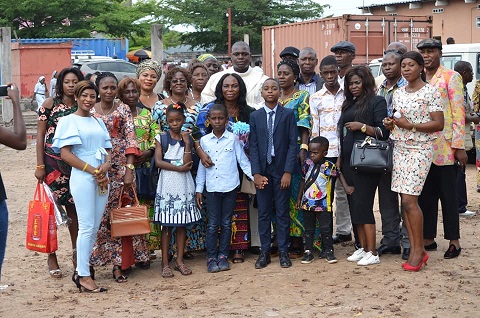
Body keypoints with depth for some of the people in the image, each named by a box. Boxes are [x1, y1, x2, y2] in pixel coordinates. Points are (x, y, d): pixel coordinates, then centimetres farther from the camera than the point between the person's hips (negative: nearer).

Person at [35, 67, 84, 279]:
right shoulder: (50, 105, -2)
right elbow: (40, 136, -2)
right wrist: (39, 165, -7)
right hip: (52, 162, -3)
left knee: (74, 208, 8)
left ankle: (76, 252, 24)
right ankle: (51, 257, 11)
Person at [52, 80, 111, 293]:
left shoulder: (98, 122, 18)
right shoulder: (69, 121, -1)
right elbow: (65, 153, -9)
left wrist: (106, 165, -6)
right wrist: (93, 170, -13)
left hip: (102, 178, 6)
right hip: (82, 178, -6)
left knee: (94, 227, 5)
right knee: (87, 226, -8)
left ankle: (81, 270, 14)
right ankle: (84, 277, -3)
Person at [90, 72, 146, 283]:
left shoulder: (123, 110, 2)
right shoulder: (90, 112, 6)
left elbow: (131, 139, -4)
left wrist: (129, 169, -13)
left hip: (121, 167, -1)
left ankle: (119, 264, 7)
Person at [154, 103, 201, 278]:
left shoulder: (187, 138, 7)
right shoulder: (161, 138, 2)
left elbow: (187, 164, -5)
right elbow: (158, 161, -8)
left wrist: (187, 143, -9)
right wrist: (179, 168, -11)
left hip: (184, 185, 2)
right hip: (167, 184, -2)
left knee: (182, 223, 5)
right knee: (166, 224, -1)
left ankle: (179, 261, 14)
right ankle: (165, 263, 4)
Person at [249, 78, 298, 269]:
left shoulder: (288, 114, 1)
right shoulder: (255, 116, 6)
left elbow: (293, 144, -3)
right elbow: (253, 146, 3)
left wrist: (288, 171, -10)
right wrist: (256, 173, -6)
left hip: (282, 170, -1)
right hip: (262, 171, 2)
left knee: (283, 212, 4)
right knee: (263, 213, 5)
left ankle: (283, 251, 12)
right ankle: (264, 252, 12)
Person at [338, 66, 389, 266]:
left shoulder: (377, 102, -3)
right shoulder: (349, 104, 18)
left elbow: (383, 132, -9)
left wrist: (362, 126, -18)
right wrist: (340, 158, 17)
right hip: (349, 160, 7)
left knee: (363, 205, -9)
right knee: (354, 205, 8)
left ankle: (372, 253, -5)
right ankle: (362, 247, 16)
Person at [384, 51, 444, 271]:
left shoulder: (430, 92, -6)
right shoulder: (398, 93, 13)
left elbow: (439, 124, -11)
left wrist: (410, 125, -17)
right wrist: (390, 123, 1)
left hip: (420, 149, -6)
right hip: (400, 148, 6)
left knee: (409, 200, -11)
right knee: (405, 200, 3)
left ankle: (419, 249, 0)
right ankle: (414, 249, 9)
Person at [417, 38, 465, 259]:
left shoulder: (451, 77, -2)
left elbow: (458, 112, -7)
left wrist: (459, 146, -12)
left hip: (444, 147, -5)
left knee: (448, 193, 1)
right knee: (425, 194, 9)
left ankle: (454, 241, 8)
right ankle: (428, 239, 17)